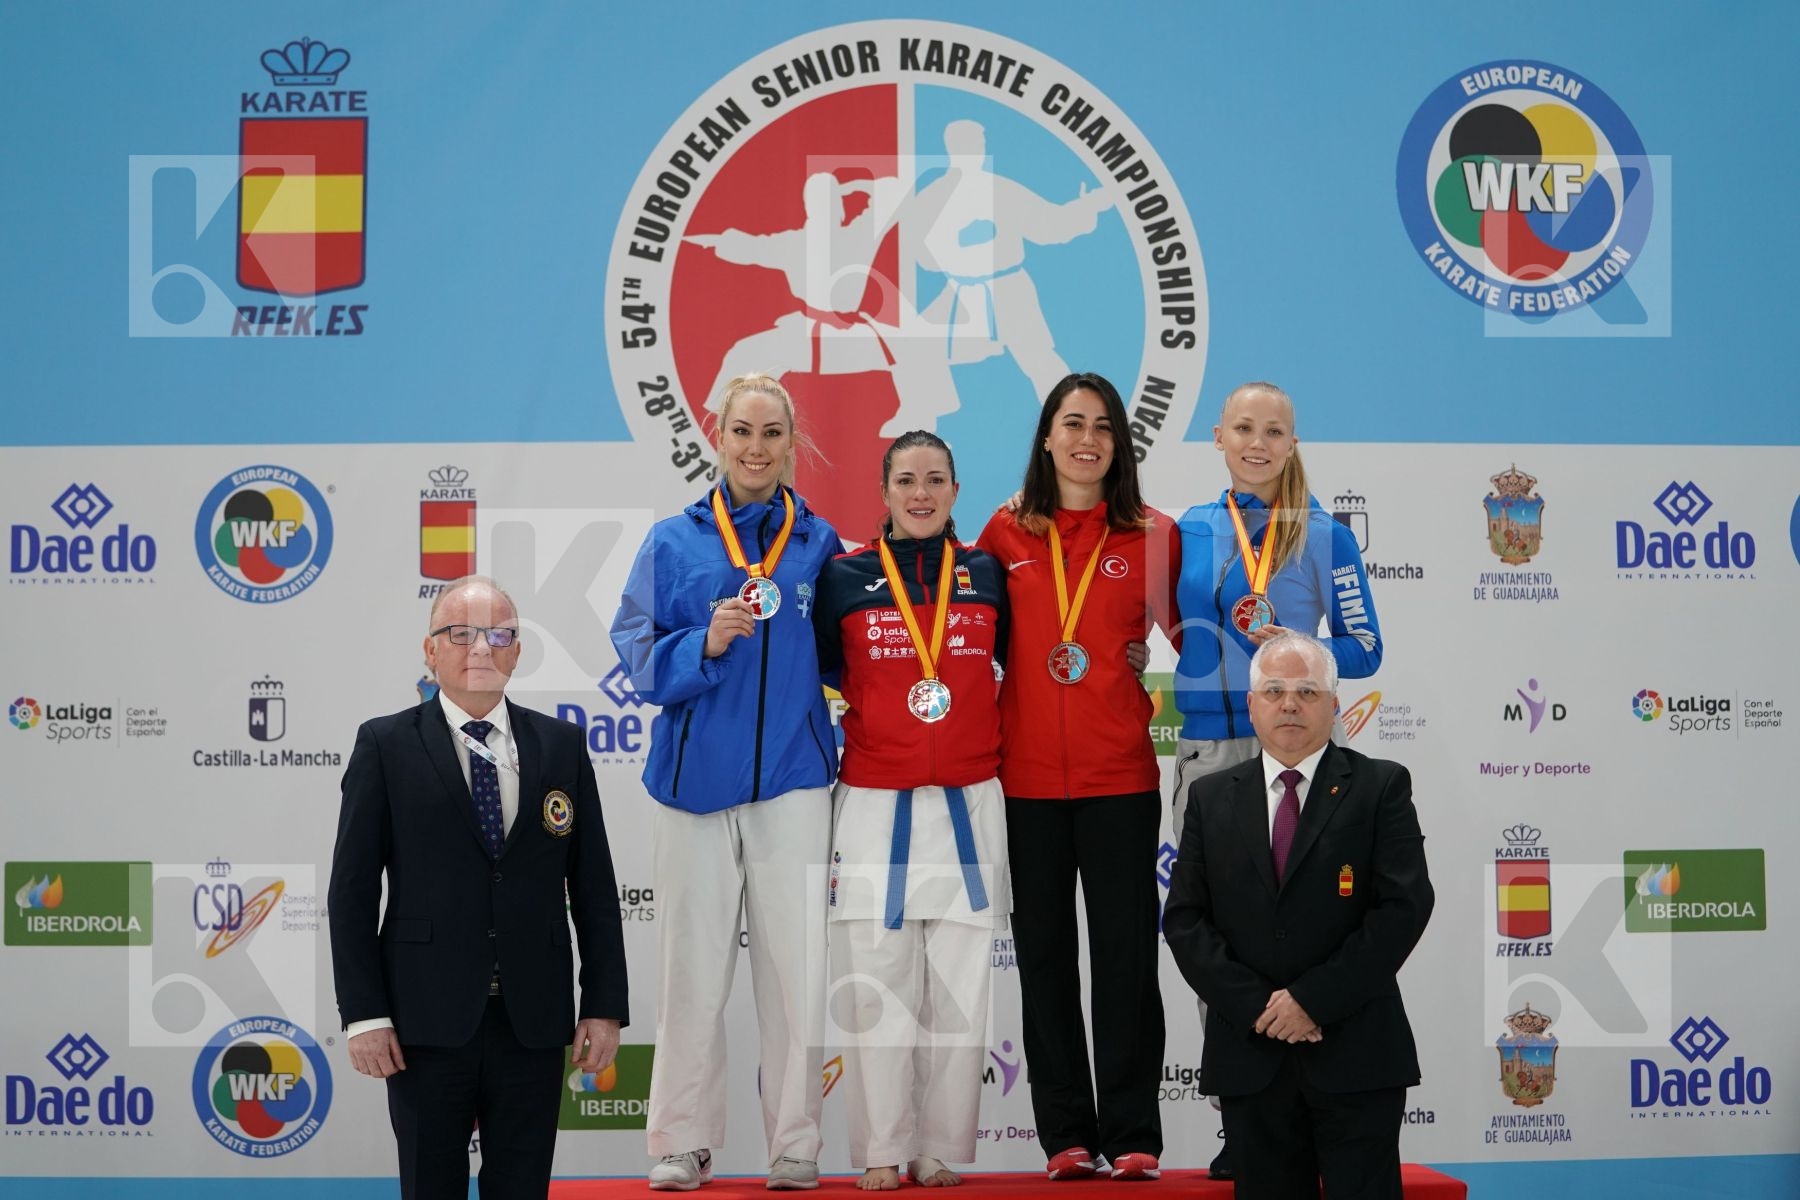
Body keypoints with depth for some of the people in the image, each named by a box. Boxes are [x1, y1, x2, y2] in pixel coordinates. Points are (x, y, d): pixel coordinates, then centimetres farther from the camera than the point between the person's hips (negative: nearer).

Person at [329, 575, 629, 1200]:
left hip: (533, 1024, 2)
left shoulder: (562, 745, 9)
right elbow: (352, 889, -1)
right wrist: (363, 1013, -7)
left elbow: (594, 887, 8)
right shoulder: (385, 745, 1)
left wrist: (605, 1005, 3)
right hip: (428, 1023, -2)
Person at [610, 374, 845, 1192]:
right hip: (696, 778, 0)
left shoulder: (821, 544, 6)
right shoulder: (673, 542, 4)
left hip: (792, 780, 0)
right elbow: (638, 655, -2)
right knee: (692, 969, 5)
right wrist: (706, 644, -17)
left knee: (796, 966, 1)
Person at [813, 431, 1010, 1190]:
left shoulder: (986, 574, 7)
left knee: (958, 985, 3)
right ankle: (882, 1150, 9)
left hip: (968, 805, 1)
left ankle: (943, 1150, 11)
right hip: (874, 806, -1)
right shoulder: (845, 578, 2)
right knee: (874, 982, -1)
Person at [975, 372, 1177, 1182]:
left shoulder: (1152, 535, 2)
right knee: (1044, 954, 6)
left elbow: (1181, 631, 9)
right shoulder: (1006, 533, 5)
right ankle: (1066, 1135, 14)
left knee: (1125, 951, 0)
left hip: (1120, 776, -1)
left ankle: (1132, 1136, 7)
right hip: (1027, 775, 1)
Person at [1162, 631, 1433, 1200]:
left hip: (1357, 1054, -2)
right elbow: (1184, 918, 4)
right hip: (1249, 1056, 3)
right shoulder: (1210, 798, 10)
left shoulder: (1380, 786, 1)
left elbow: (1405, 905, -8)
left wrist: (1314, 999, -13)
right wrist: (1255, 1005, -9)